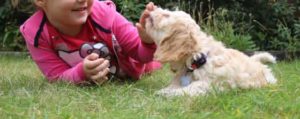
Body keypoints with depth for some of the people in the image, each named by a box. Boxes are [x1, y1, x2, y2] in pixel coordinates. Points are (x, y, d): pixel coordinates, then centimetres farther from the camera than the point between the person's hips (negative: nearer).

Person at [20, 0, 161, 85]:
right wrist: (82, 73, -53)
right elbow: (57, 77, -31)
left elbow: (139, 52, -29)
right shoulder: (34, 32, -38)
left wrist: (148, 42, -53)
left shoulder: (103, 13, -40)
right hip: (75, 68, 1)